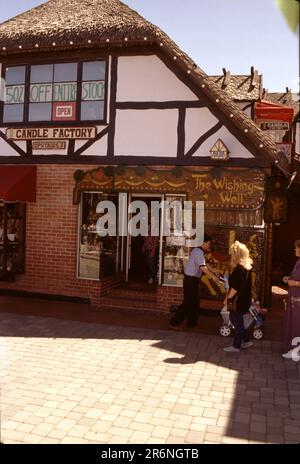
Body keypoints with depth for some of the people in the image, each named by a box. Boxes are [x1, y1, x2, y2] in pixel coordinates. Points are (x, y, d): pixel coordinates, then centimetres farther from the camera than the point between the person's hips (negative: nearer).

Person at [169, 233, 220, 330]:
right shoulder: (199, 252, -19)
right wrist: (213, 276, -28)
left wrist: (214, 273, 19)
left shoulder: (201, 252, 14)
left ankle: (191, 323, 26)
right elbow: (202, 267, -28)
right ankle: (174, 323, -4)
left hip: (193, 279, 10)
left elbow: (205, 264, 22)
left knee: (194, 302, 16)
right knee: (188, 303, -7)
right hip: (190, 280, -10)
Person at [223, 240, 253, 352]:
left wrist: (228, 298, -12)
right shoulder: (247, 266, 7)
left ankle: (236, 346, 15)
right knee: (234, 319, 20)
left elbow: (235, 287, -23)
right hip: (244, 298, 9)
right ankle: (246, 340, 28)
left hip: (238, 300, -9)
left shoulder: (239, 269, -22)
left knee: (237, 322, 3)